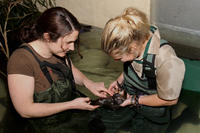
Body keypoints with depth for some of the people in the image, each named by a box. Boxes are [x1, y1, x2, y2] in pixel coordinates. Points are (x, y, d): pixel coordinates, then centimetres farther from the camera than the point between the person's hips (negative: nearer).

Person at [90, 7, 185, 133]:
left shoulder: (167, 62, -39)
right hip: (129, 98, 6)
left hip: (152, 113, -6)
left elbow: (170, 100, -23)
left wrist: (136, 100, -18)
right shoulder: (137, 40, -18)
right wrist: (119, 81, -5)